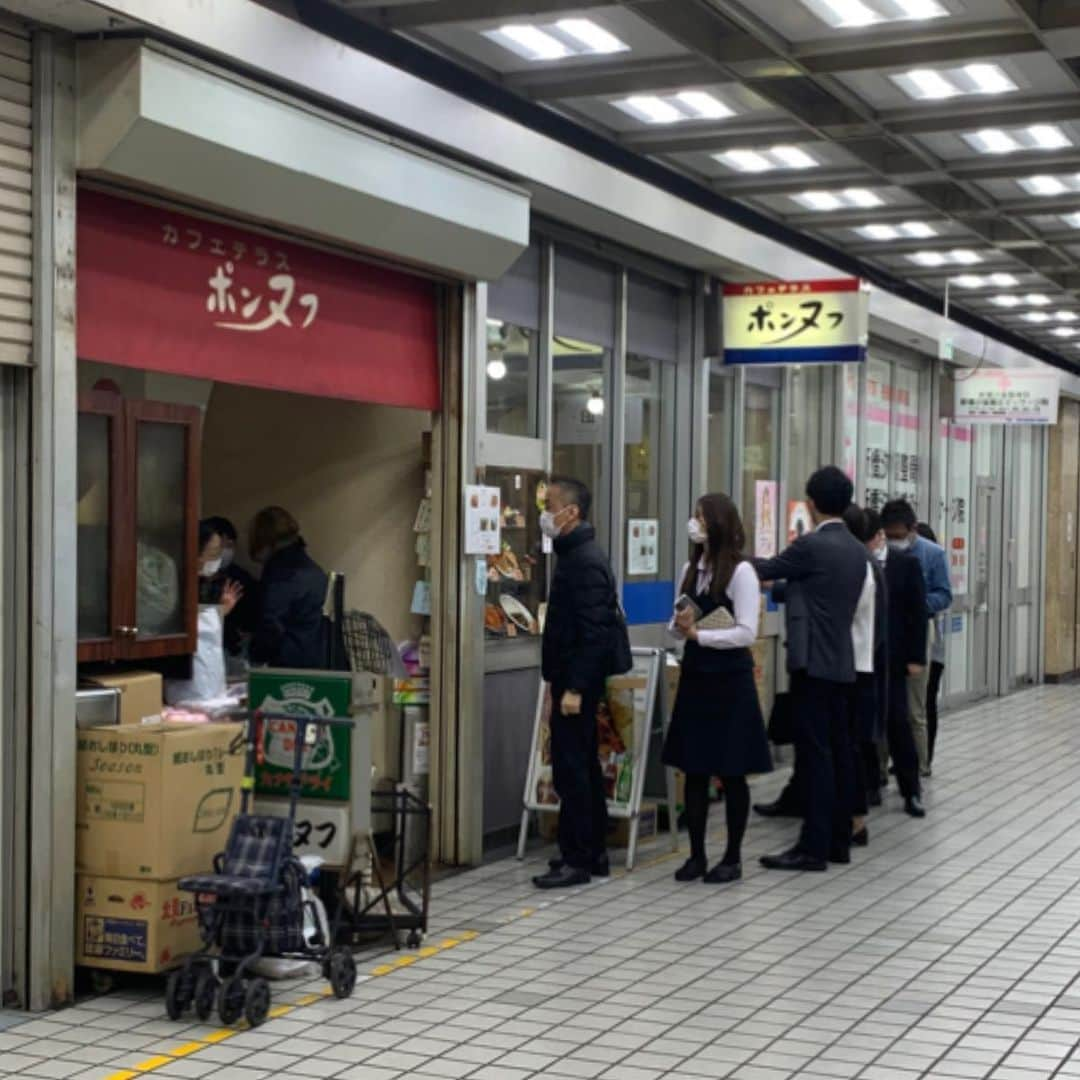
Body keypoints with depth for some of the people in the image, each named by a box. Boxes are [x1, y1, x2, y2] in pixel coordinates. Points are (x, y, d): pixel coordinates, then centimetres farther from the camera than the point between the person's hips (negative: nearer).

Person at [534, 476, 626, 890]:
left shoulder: (585, 561, -17)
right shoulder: (575, 554, 14)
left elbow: (594, 633, -22)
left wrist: (574, 688, -24)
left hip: (578, 680, -11)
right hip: (572, 678, 11)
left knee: (571, 768, -6)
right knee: (583, 764, 14)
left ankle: (577, 860, -1)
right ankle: (593, 853, 22)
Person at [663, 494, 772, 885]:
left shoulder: (741, 572, -11)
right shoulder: (690, 569, 9)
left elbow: (746, 633, -16)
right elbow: (677, 624, 15)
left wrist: (697, 633, -17)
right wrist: (680, 627, -7)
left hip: (729, 679, -6)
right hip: (695, 675, 6)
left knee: (731, 773, 3)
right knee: (694, 769, 8)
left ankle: (733, 857, 13)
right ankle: (696, 854, 17)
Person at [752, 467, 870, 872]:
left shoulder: (811, 545, -13)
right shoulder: (856, 550, 11)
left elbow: (767, 570, 1)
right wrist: (785, 586, 33)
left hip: (814, 662, -8)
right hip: (842, 661, 8)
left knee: (815, 753, -8)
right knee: (838, 750, 10)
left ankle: (814, 846, -7)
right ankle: (839, 841, 15)